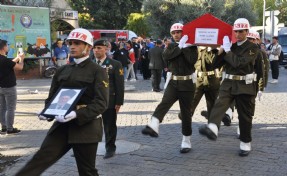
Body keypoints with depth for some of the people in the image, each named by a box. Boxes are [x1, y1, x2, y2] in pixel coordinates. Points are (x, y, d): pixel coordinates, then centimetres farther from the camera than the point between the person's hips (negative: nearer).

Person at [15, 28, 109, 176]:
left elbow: (101, 103, -14)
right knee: (39, 160, -9)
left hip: (86, 126, -4)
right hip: (62, 125, 4)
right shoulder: (62, 70, 13)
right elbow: (52, 96, 17)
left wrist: (77, 114, -28)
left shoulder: (97, 71, -5)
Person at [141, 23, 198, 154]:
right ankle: (153, 127, -44)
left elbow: (192, 60, -17)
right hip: (173, 82, 2)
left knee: (185, 112, 4)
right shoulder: (171, 46, 12)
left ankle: (186, 141, 16)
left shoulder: (191, 46, 1)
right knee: (164, 103, -24)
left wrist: (185, 47, -12)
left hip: (187, 84, -2)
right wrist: (179, 46, -13)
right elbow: (166, 56, -10)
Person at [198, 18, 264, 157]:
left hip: (245, 85, -3)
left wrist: (227, 50, -15)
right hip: (228, 83, 3)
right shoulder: (230, 46, 10)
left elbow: (239, 62, -20)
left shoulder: (253, 48, -4)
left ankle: (245, 143, 19)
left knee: (245, 115, 4)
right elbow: (217, 63, 8)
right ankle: (212, 128, -45)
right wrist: (221, 50, -7)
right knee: (220, 104, -23)